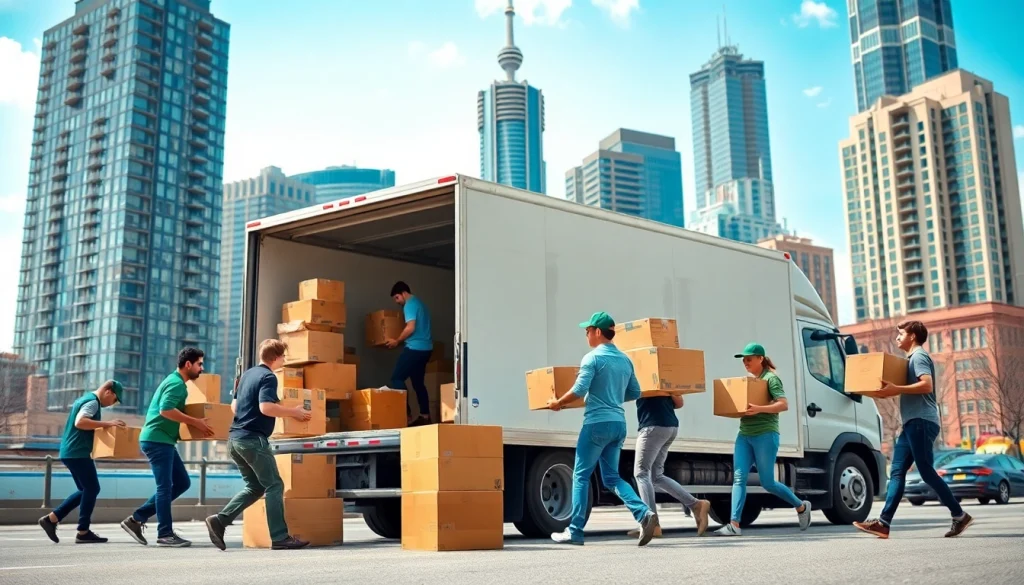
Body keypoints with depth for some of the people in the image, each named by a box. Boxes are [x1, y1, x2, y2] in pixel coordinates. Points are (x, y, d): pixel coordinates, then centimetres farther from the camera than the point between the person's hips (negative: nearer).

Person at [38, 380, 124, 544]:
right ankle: (83, 532, -3)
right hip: (78, 453, -10)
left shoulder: (85, 398, 19)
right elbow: (80, 422, -27)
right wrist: (106, 423, -27)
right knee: (92, 489, -5)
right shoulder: (93, 402, -13)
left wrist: (103, 426, 17)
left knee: (86, 490, 15)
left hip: (70, 452, 10)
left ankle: (52, 518, 13)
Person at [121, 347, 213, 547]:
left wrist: (193, 422, 19)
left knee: (182, 482, 11)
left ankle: (137, 518, 14)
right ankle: (165, 534, 2)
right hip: (158, 440, -10)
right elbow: (166, 410, -27)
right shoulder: (176, 383, -14)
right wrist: (195, 422, -22)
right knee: (165, 486, -5)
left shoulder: (174, 381, 18)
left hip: (162, 440, 10)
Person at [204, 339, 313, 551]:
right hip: (253, 439, -9)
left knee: (254, 487, 14)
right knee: (274, 486, -3)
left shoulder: (247, 374, 17)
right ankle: (280, 537, -4)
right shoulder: (268, 377, -10)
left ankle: (219, 520, 2)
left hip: (235, 438, 9)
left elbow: (234, 406, 23)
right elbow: (266, 407, -23)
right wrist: (294, 412, -14)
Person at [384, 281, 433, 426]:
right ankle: (425, 415, 11)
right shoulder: (419, 303, 19)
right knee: (418, 382, 13)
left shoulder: (410, 305, -10)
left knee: (396, 379, -8)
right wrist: (400, 340, 27)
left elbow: (410, 328, -20)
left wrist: (397, 341, -7)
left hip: (415, 348, -10)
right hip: (425, 347, 10)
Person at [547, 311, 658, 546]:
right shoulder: (625, 360, 13)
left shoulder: (593, 358, -9)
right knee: (612, 477, 12)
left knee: (581, 475, 3)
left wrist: (558, 403, -2)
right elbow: (635, 393, 18)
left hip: (598, 423, -7)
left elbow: (579, 390, -17)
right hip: (619, 423, 7)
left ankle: (574, 531, 5)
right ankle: (644, 513, -7)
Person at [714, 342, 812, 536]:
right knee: (739, 478, -7)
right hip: (744, 435, 7)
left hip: (765, 435, -7)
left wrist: (759, 409, -28)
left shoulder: (771, 378, -5)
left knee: (767, 483, 0)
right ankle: (734, 524, -11)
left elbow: (784, 405, -16)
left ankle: (801, 506, 24)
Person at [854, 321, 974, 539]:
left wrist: (896, 389, -25)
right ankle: (883, 523, -3)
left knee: (926, 472, -6)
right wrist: (892, 390, 21)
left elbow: (927, 385, -22)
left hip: (922, 421, -10)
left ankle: (960, 516, 5)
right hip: (913, 422, 10)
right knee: (897, 472, 2)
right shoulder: (913, 358, 23)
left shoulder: (919, 356, -7)